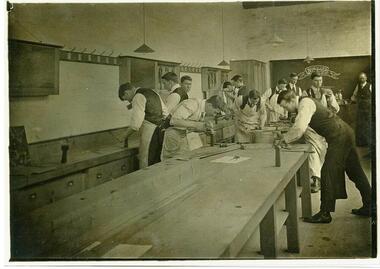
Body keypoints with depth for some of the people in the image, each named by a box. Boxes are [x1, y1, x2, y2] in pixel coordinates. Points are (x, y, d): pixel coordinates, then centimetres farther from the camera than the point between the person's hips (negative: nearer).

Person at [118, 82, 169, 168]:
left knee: (146, 164, -2)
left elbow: (135, 124, -17)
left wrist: (125, 137, -5)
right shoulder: (152, 92, 17)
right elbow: (165, 113, 18)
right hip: (161, 132, 9)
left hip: (149, 134, -9)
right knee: (157, 163, 13)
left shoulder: (138, 97, -11)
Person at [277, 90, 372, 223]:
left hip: (339, 138, -11)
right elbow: (299, 126, 20)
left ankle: (325, 213, -3)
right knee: (355, 172, 16)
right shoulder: (306, 102, 14)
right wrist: (287, 138, 5)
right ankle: (368, 207, 27)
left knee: (328, 173, -8)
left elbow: (299, 128, -31)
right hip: (345, 134, 11)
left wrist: (285, 140, -18)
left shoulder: (305, 104, -17)